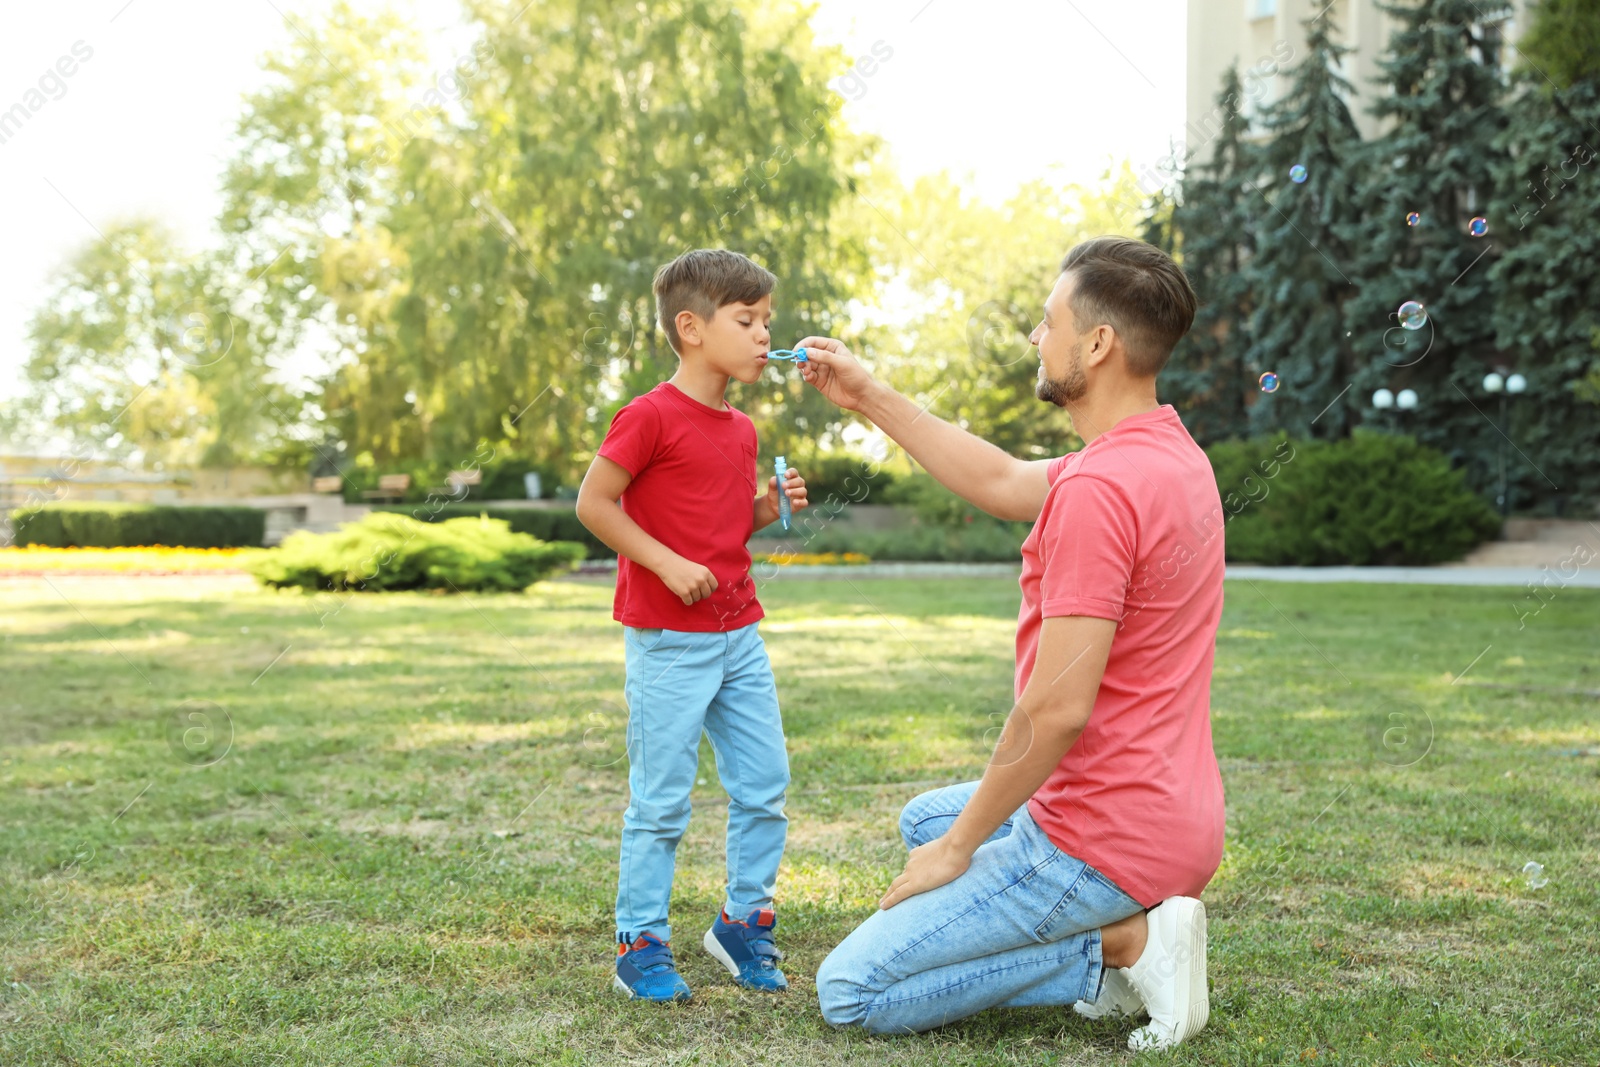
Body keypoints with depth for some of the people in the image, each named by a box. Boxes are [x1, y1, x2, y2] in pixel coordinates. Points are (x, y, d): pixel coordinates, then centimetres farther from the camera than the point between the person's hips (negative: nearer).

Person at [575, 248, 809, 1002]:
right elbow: (593, 502, -13)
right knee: (661, 803, 0)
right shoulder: (652, 416, -13)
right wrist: (667, 564, -19)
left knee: (765, 789, 10)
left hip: (738, 637, 8)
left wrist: (770, 506, 3)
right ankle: (640, 946, 13)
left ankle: (744, 921, 26)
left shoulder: (740, 429, 13)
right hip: (668, 641, -8)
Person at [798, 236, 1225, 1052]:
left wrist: (960, 845, -12)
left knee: (851, 991, -2)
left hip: (1101, 843, -10)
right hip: (1167, 816, 10)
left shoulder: (1098, 487, -25)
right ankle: (1126, 937, 12)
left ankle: (1124, 942, -6)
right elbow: (1002, 485, 20)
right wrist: (870, 398, 20)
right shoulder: (1170, 454, 6)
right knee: (923, 819, 33)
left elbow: (1058, 708, -26)